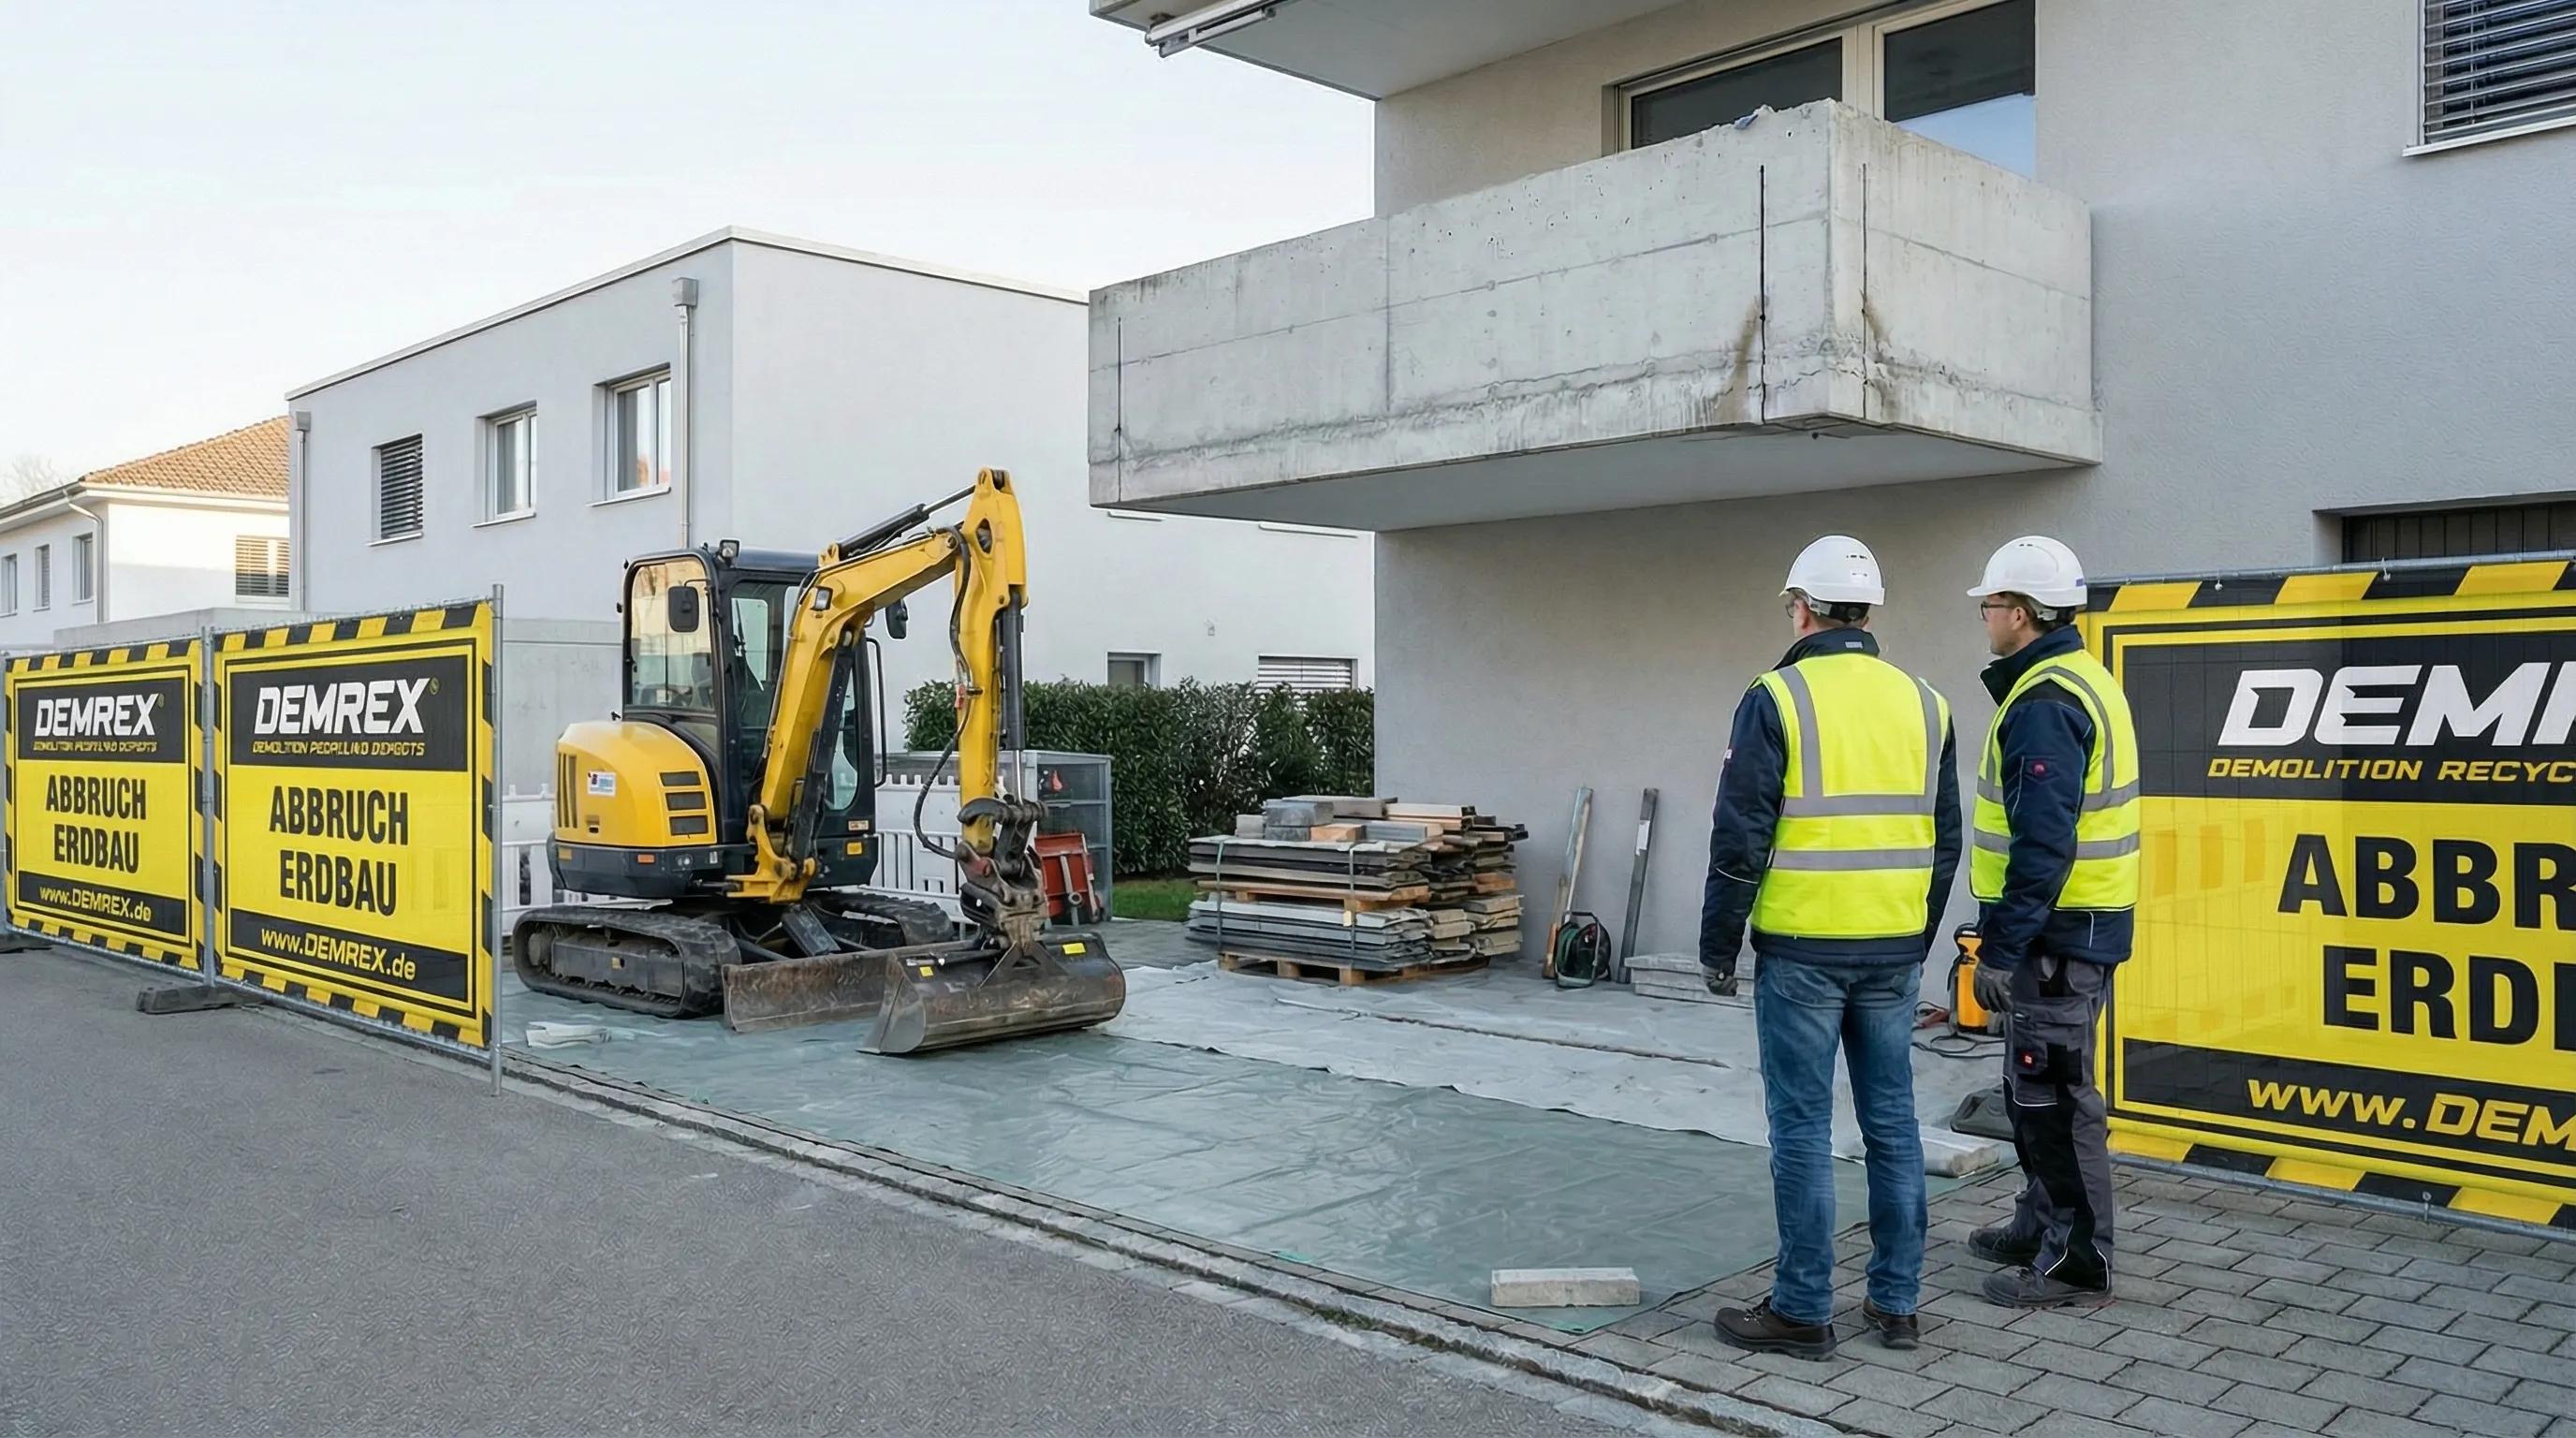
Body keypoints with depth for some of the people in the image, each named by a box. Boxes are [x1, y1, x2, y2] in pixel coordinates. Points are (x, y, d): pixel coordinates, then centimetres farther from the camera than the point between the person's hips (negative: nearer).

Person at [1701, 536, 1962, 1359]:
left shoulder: (1777, 700, -9)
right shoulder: (1923, 704, 8)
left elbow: (1741, 839, -11)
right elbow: (1945, 842, 13)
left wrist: (1718, 945, -1)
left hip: (1802, 951, -5)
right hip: (1894, 952, 6)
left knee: (1802, 1128, 2)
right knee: (1892, 1122, 12)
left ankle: (1803, 1311, 9)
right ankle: (1896, 1303, 20)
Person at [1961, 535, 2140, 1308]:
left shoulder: (2044, 705, -19)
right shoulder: (2083, 682, 14)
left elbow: (2043, 842, -24)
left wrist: (2001, 948, -21)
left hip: (2055, 931, -11)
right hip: (2077, 923, 11)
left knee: (2053, 1097, -3)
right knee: (2034, 1087, 20)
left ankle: (2077, 1259, 6)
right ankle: (2044, 1223, 32)